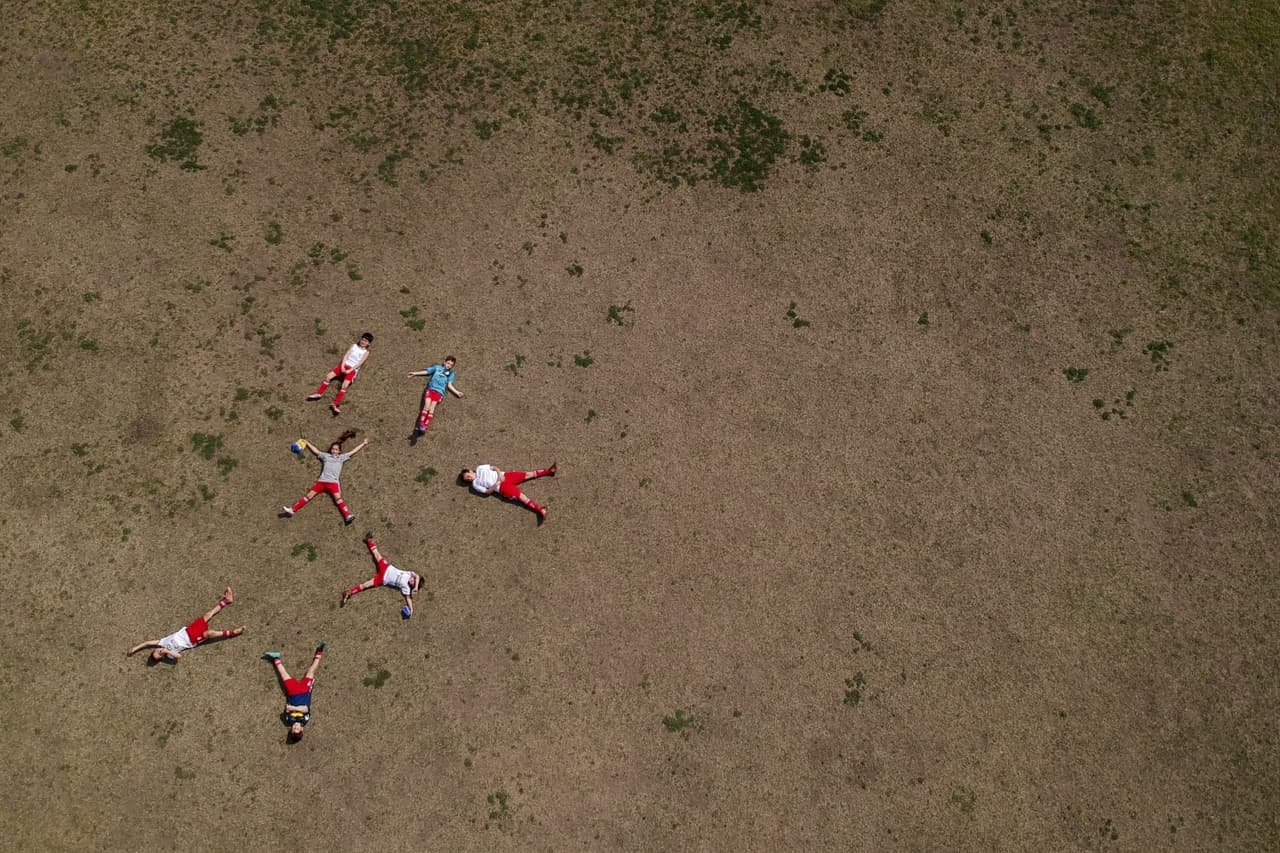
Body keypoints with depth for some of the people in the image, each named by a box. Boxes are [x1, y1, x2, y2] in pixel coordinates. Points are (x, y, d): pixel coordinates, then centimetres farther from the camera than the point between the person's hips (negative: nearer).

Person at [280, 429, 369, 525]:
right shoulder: (326, 456, 21)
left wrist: (363, 444, 23)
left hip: (333, 482, -2)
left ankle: (348, 516, -37)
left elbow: (353, 451, 21)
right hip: (321, 481, 2)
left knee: (338, 498, -21)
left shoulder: (342, 457, 19)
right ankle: (292, 510, -10)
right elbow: (315, 451, 32)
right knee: (308, 495, -5)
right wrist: (307, 443, 39)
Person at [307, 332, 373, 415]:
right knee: (328, 376, -12)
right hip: (345, 365, 4)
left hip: (353, 370, -4)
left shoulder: (366, 352, 2)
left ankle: (335, 405, -30)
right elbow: (346, 355, 5)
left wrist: (349, 370, -16)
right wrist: (342, 366, -9)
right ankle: (319, 393, -2)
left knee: (344, 386, -23)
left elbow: (360, 363, -8)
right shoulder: (354, 345, 12)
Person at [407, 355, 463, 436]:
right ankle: (421, 424, -25)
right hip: (430, 389, 0)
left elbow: (449, 385, 14)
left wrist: (457, 392, 2)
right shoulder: (437, 367, 20)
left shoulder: (451, 373, 20)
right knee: (426, 407, -17)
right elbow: (426, 371, 22)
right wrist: (415, 373, 19)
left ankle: (425, 427, -24)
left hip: (439, 392, 0)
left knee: (431, 409, -15)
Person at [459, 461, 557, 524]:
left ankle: (548, 471, 8)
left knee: (527, 474, 1)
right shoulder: (475, 484, 1)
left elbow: (494, 468, 13)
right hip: (502, 487, -5)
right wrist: (496, 484, -18)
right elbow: (487, 491, -4)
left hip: (504, 476, 5)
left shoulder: (479, 468, 12)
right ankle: (540, 510, -31)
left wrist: (500, 474, -6)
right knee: (521, 497, -19)